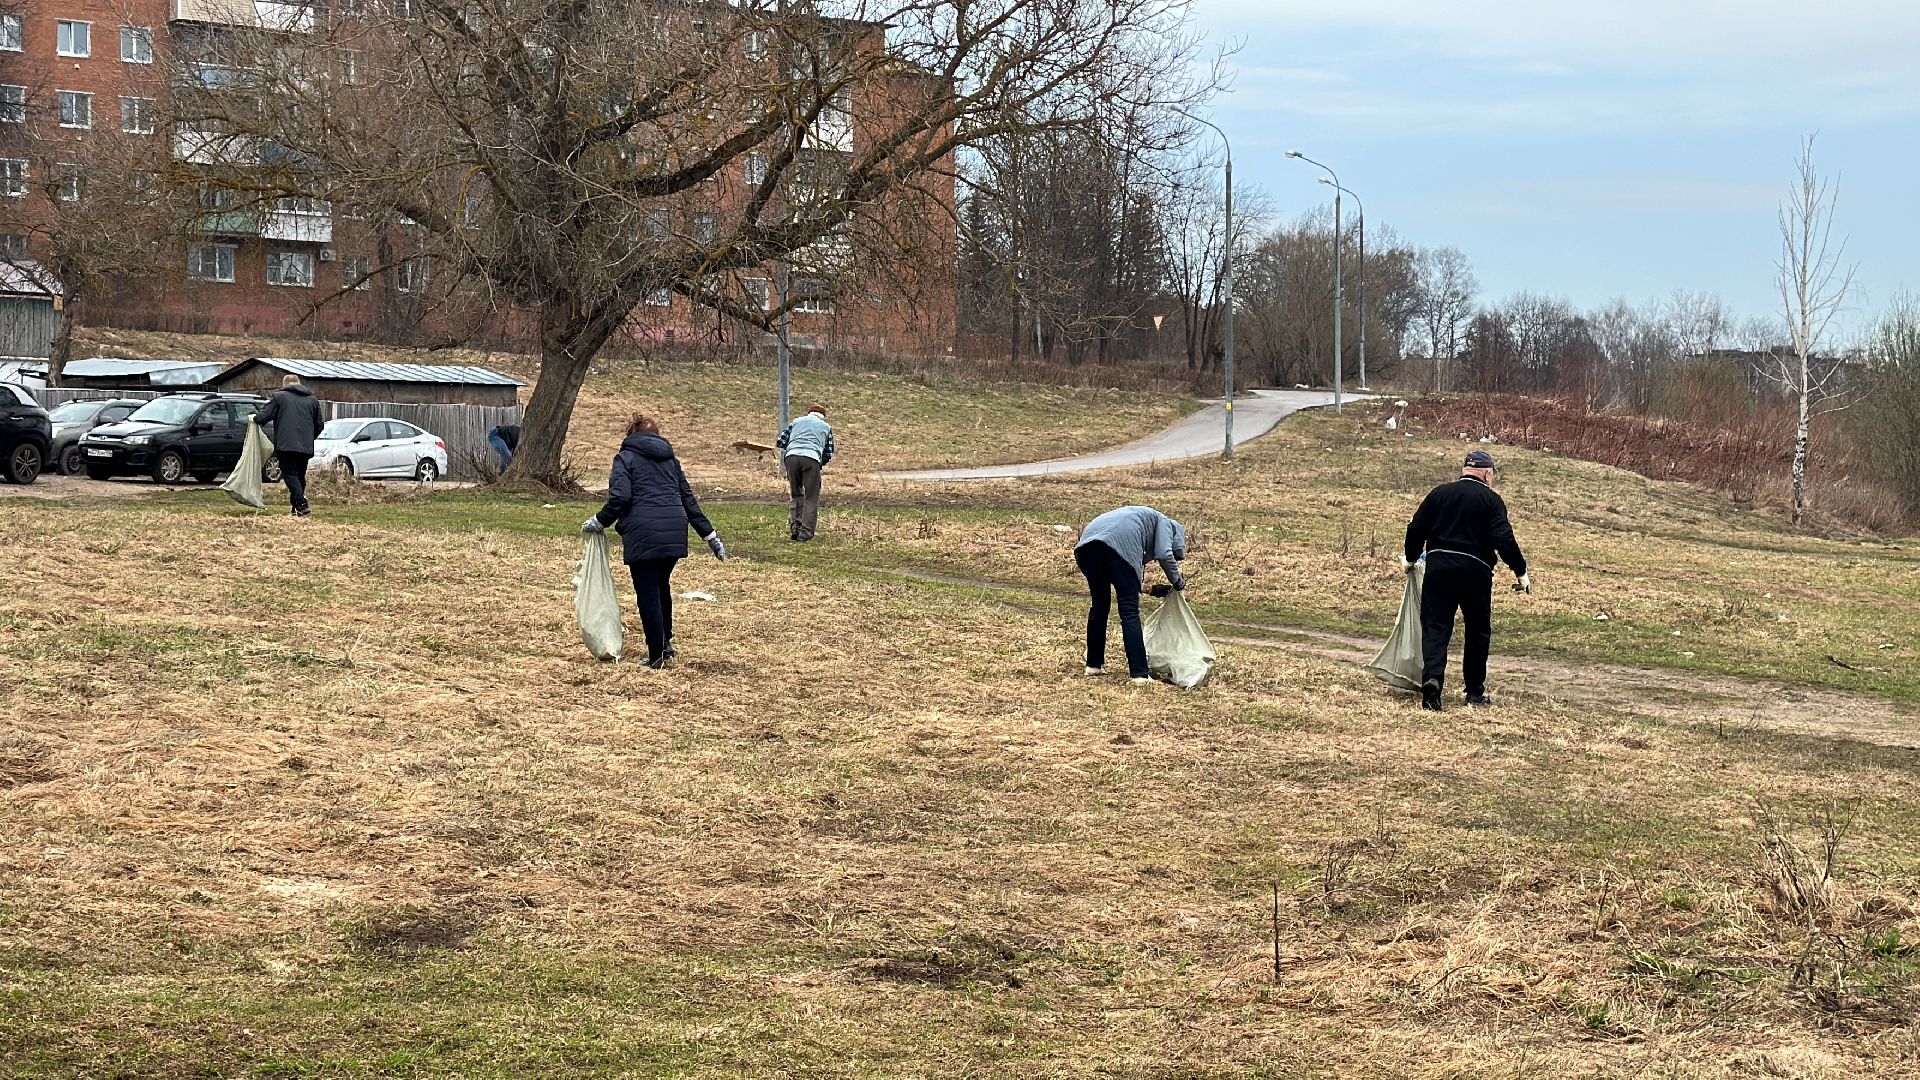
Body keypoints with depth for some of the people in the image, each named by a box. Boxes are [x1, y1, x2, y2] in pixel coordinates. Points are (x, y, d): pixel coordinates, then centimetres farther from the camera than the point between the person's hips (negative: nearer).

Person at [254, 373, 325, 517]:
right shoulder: (313, 400, 16)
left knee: (290, 474, -6)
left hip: (286, 445, -4)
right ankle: (297, 510, 12)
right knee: (300, 476, 12)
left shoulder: (279, 397, 3)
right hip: (306, 446, 4)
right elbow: (319, 424, 19)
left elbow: (262, 417, -1)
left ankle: (301, 503, -25)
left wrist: (255, 418, 21)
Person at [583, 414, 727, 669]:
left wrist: (599, 522, 3)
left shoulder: (626, 457, 6)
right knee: (662, 587, 23)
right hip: (675, 531, 5)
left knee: (647, 593, 1)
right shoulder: (670, 459, 21)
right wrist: (710, 535, 21)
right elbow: (688, 500, 20)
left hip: (642, 533, -5)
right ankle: (666, 642, 28)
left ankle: (656, 655, 0)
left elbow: (619, 496, -9)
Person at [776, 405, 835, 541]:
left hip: (791, 457, 2)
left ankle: (795, 526, 5)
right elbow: (828, 454, 22)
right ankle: (805, 533, -7)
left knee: (796, 494, 17)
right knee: (811, 498, 2)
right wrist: (821, 464, 39)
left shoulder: (797, 421, 29)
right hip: (812, 459, -2)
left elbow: (780, 443, 23)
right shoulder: (826, 427, 27)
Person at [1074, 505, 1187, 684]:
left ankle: (1094, 665, 29)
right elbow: (1164, 554, 2)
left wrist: (1152, 589, 35)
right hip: (1119, 543, -7)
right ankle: (1139, 673, -6)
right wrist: (1177, 582, 17)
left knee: (1099, 605, 23)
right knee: (1130, 611, -3)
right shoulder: (1164, 523, 23)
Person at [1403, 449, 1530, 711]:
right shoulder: (1491, 500, 0)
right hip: (1475, 569, -2)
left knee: (1435, 626, 0)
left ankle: (1431, 677, -23)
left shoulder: (1439, 493, 10)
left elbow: (1416, 529, 10)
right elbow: (1504, 540, -9)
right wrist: (1521, 573, -2)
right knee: (1478, 630, 12)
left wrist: (1410, 559, 25)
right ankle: (1475, 691, 16)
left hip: (1438, 565, 2)